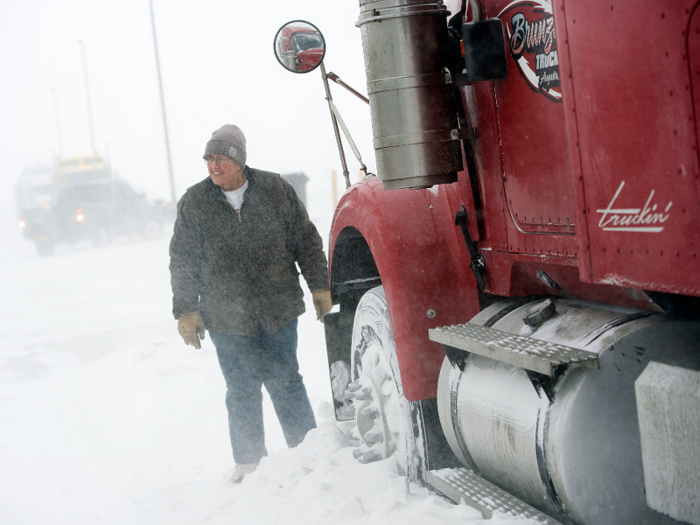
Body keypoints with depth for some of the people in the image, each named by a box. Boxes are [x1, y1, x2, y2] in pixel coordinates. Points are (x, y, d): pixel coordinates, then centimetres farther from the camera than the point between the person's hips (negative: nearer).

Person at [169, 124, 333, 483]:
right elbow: (182, 262, 6)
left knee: (285, 382, 5)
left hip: (279, 311, 0)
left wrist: (320, 286, 6)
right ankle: (249, 461, 20)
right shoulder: (193, 203, 1)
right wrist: (186, 311, 2)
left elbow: (306, 240, 8)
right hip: (227, 317, 0)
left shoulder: (276, 191, 1)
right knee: (242, 391, 5)